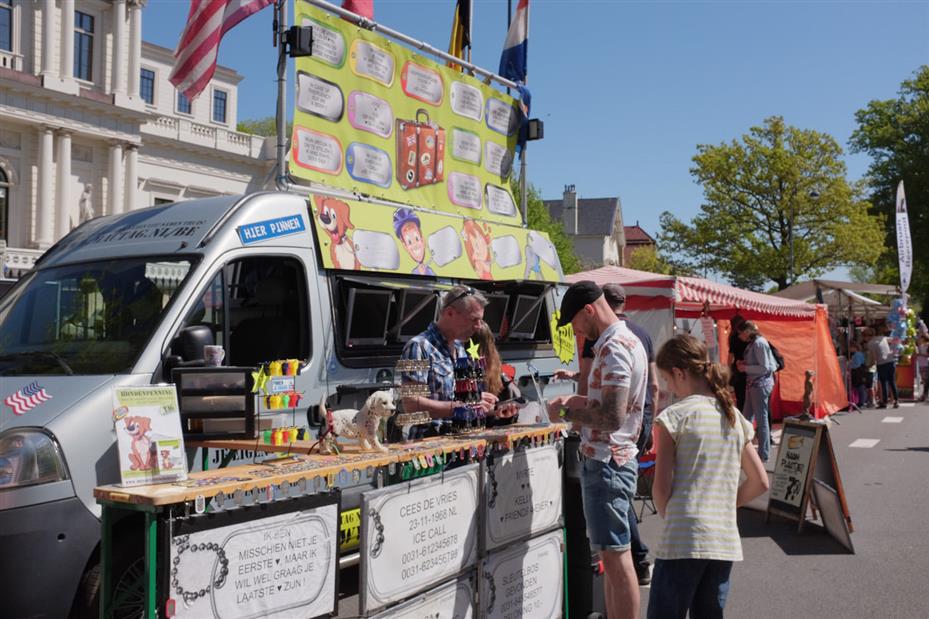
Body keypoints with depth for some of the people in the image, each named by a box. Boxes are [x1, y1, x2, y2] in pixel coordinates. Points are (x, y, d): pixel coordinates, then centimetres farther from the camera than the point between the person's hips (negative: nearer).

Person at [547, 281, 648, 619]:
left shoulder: (615, 348, -19)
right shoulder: (625, 341, 13)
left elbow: (612, 418, -25)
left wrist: (566, 413, -13)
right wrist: (577, 401, 13)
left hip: (607, 463, -10)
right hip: (611, 460, 10)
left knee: (615, 558, -3)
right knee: (611, 556, 16)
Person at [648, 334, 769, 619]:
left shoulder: (673, 416, -7)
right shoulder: (735, 418, 11)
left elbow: (661, 488, -10)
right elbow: (760, 482, 15)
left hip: (683, 541, -6)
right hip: (726, 542, 6)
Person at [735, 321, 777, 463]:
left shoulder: (759, 343, -15)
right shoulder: (752, 344, 11)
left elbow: (764, 368, -18)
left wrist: (745, 368, -14)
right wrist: (743, 364, 4)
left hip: (761, 384, -9)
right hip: (752, 384, 9)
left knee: (761, 419, -1)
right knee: (746, 418, 13)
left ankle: (763, 454, 6)